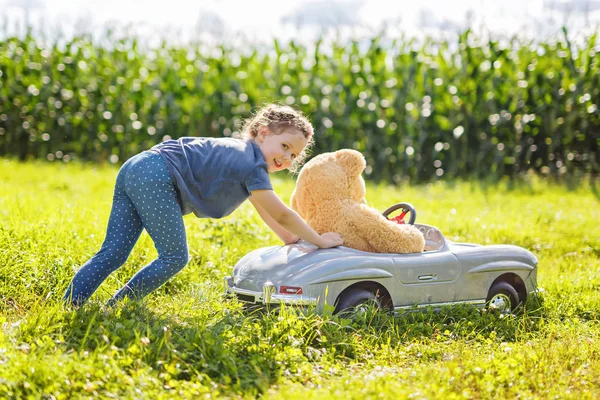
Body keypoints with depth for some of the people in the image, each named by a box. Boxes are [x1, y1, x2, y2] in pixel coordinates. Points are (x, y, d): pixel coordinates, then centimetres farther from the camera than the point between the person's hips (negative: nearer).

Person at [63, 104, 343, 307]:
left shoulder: (241, 152, 26)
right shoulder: (253, 166, -5)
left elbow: (263, 207, 36)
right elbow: (281, 214, -1)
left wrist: (290, 238, 37)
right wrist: (319, 241, 10)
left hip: (134, 168, 10)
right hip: (155, 178, -10)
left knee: (113, 254, 5)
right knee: (175, 257, -3)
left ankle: (70, 305, -3)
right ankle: (115, 307, -2)